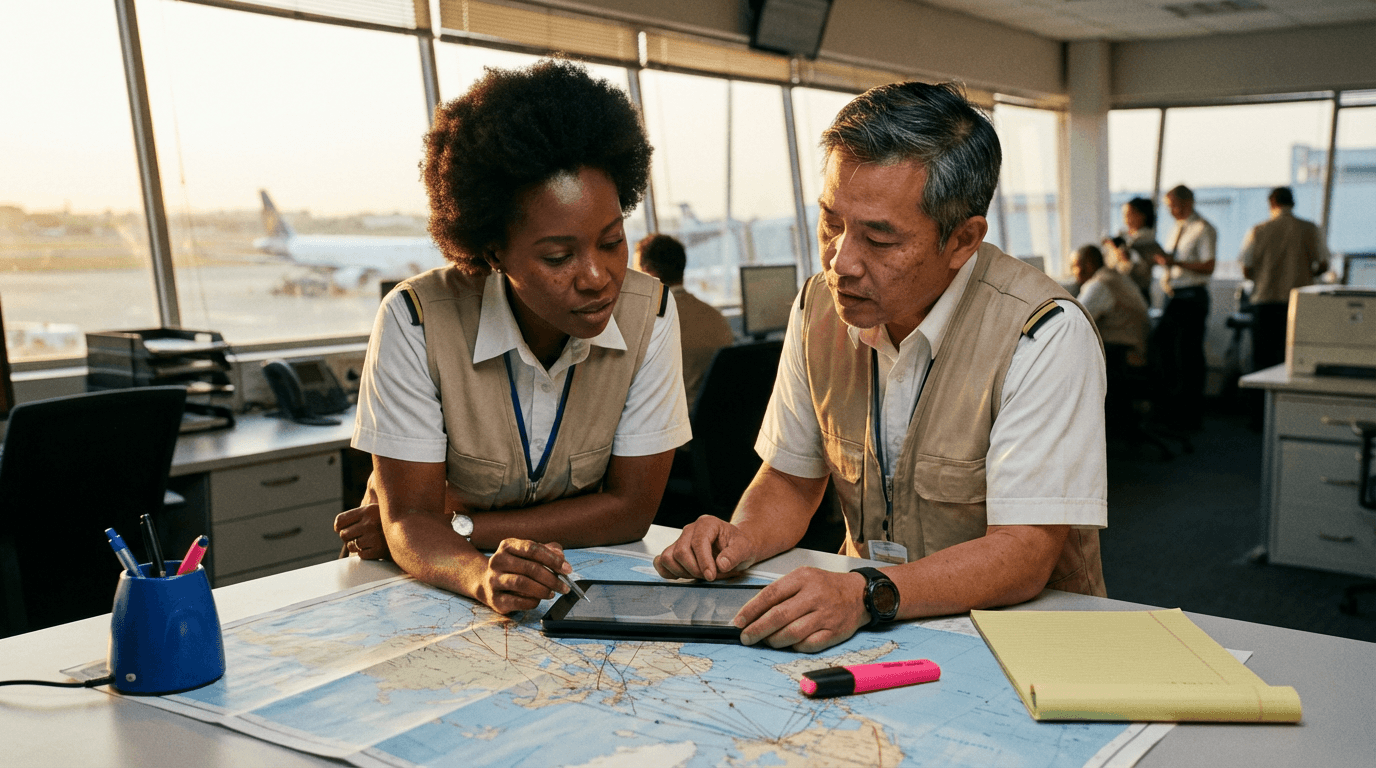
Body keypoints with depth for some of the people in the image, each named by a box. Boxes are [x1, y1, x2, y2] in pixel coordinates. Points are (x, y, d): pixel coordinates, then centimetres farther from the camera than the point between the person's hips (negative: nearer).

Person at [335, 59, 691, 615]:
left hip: (587, 590, 1)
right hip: (434, 591, -1)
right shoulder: (417, 320, -18)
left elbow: (630, 509, -10)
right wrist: (481, 575, -38)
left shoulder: (647, 313, -14)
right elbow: (409, 520, -17)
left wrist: (453, 528, -15)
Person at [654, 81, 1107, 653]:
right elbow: (792, 478, 10)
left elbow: (1024, 553, -23)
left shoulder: (1045, 334, -20)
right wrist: (738, 539, -12)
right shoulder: (819, 307, -1)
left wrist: (865, 595, -36)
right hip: (869, 630, 5)